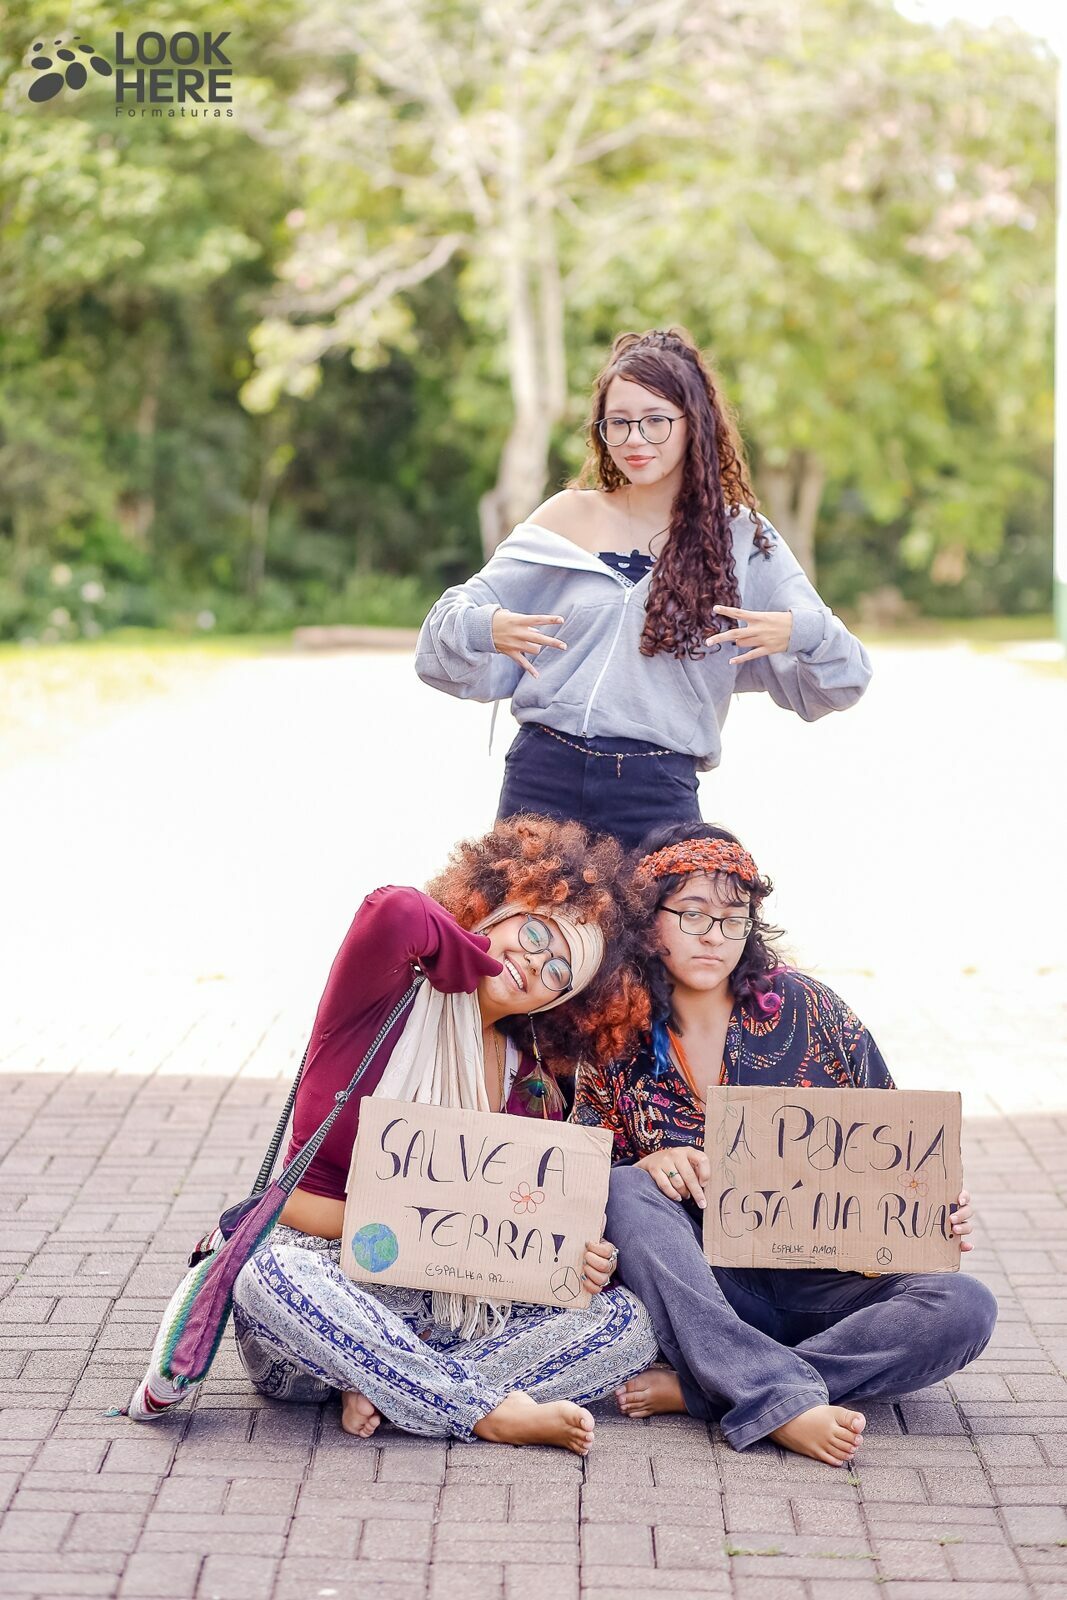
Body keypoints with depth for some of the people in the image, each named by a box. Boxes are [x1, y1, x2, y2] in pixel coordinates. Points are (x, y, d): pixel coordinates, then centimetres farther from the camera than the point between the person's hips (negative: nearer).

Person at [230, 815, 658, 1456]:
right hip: (326, 1286, -5)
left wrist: (580, 1265, -14)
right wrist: (480, 962, -11)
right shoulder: (382, 1002, -6)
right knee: (276, 1276, -41)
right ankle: (495, 1412, -31)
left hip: (447, 1317, 5)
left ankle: (384, 1393, -25)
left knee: (625, 1321, -13)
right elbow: (395, 914, -30)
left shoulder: (532, 1091, 9)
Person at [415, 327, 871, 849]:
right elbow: (455, 617, 9)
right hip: (543, 780, 1)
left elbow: (841, 678, 3)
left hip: (659, 794, -1)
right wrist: (485, 627, -15)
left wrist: (798, 631, -19)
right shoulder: (567, 518, 8)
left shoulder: (741, 540, 6)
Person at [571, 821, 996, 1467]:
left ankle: (695, 1390, -30)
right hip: (696, 1290, 0)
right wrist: (651, 1167, -17)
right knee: (630, 1190, -28)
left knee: (964, 1307, -26)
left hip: (824, 1286, 0)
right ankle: (783, 1402, -41)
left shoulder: (807, 1009, 0)